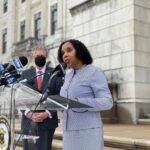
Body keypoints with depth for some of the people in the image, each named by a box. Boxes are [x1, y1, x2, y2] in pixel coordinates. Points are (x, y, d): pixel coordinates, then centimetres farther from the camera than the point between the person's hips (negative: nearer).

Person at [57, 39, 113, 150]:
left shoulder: (95, 72, -7)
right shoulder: (69, 76, 16)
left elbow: (106, 102, -14)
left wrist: (78, 102, -26)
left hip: (88, 132, -7)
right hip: (71, 133, 7)